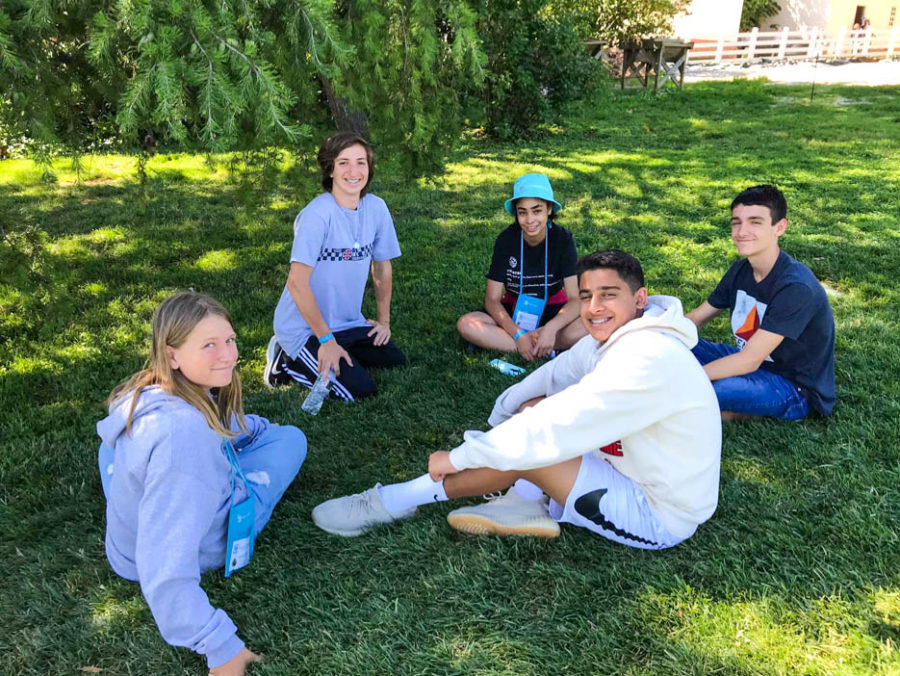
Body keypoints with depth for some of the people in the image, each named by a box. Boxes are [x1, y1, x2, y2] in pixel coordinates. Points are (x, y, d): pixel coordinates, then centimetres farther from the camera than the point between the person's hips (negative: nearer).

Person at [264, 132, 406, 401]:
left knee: (396, 361, 0)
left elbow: (382, 266, 10)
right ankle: (288, 360, 5)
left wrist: (384, 320, 13)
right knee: (360, 389, -16)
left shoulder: (376, 207, -3)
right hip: (304, 327, -7)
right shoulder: (318, 214, -23)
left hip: (348, 322, 7)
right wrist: (327, 340, -22)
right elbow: (297, 283, -25)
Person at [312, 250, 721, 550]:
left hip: (658, 517, -9)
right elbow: (549, 378, 7)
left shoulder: (647, 360, -30)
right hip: (635, 475, 9)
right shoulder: (616, 337, 0)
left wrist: (460, 457, -24)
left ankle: (396, 502, -8)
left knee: (528, 446, -21)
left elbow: (552, 432, -32)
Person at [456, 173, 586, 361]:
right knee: (465, 324, -26)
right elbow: (492, 300, -13)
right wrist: (518, 335, -28)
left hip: (554, 312, -1)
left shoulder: (562, 239, -14)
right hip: (514, 313, 1)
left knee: (584, 328, -34)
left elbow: (576, 298, -20)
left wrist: (550, 328, -39)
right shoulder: (506, 239, -12)